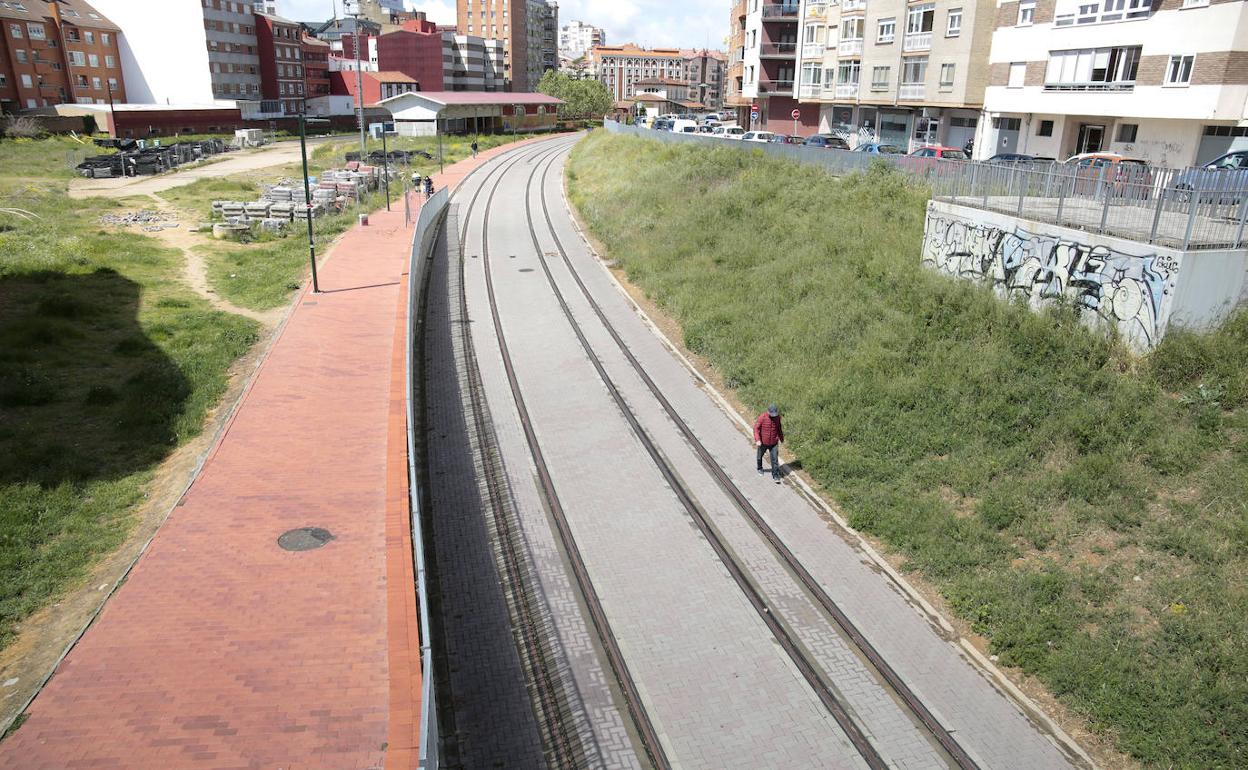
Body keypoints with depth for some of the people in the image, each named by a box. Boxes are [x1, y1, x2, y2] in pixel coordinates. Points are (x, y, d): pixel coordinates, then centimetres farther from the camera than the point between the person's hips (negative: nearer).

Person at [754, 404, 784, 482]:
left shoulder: (777, 417, -8)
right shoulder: (762, 417, -20)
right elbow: (756, 428, -17)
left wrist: (781, 437, 19)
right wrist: (757, 440, -27)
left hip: (773, 443, 1)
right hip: (763, 442, -1)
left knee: (775, 459, -3)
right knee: (759, 456, 20)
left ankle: (775, 476, 5)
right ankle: (760, 469, 48)